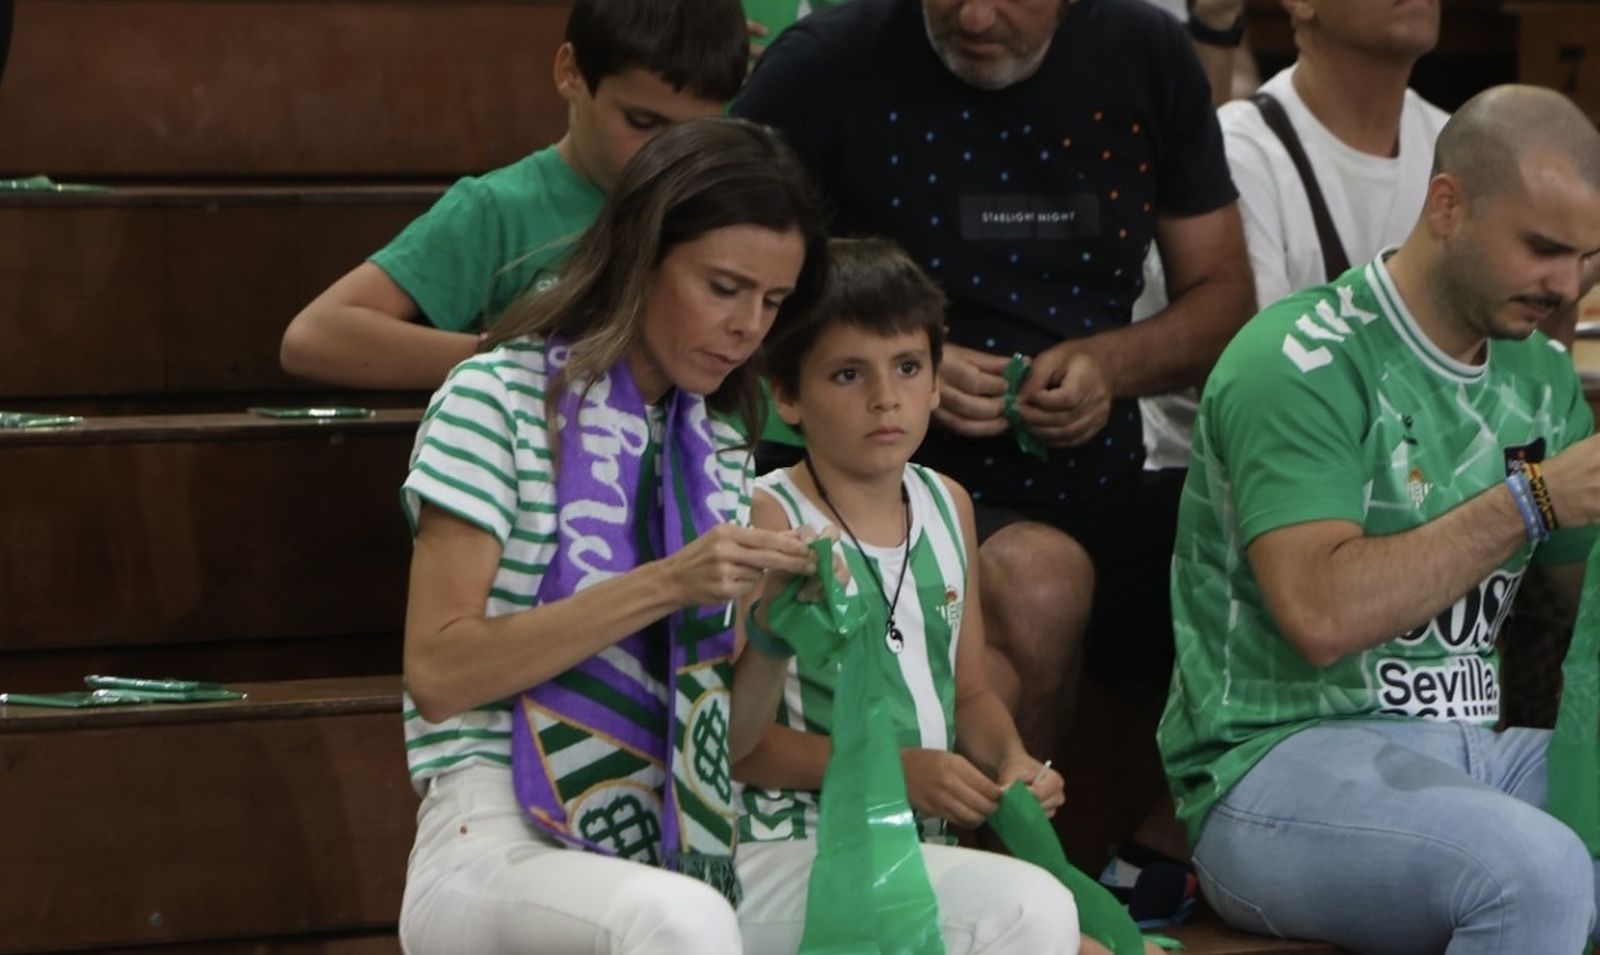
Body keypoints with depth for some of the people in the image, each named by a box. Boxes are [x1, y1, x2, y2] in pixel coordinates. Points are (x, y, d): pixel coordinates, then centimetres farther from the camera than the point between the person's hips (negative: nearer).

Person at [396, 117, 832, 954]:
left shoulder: (720, 448, 17)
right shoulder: (501, 397, -2)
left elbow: (723, 741, 14)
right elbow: (437, 674, -11)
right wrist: (663, 587, -16)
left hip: (659, 855, 6)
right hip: (497, 847, -5)